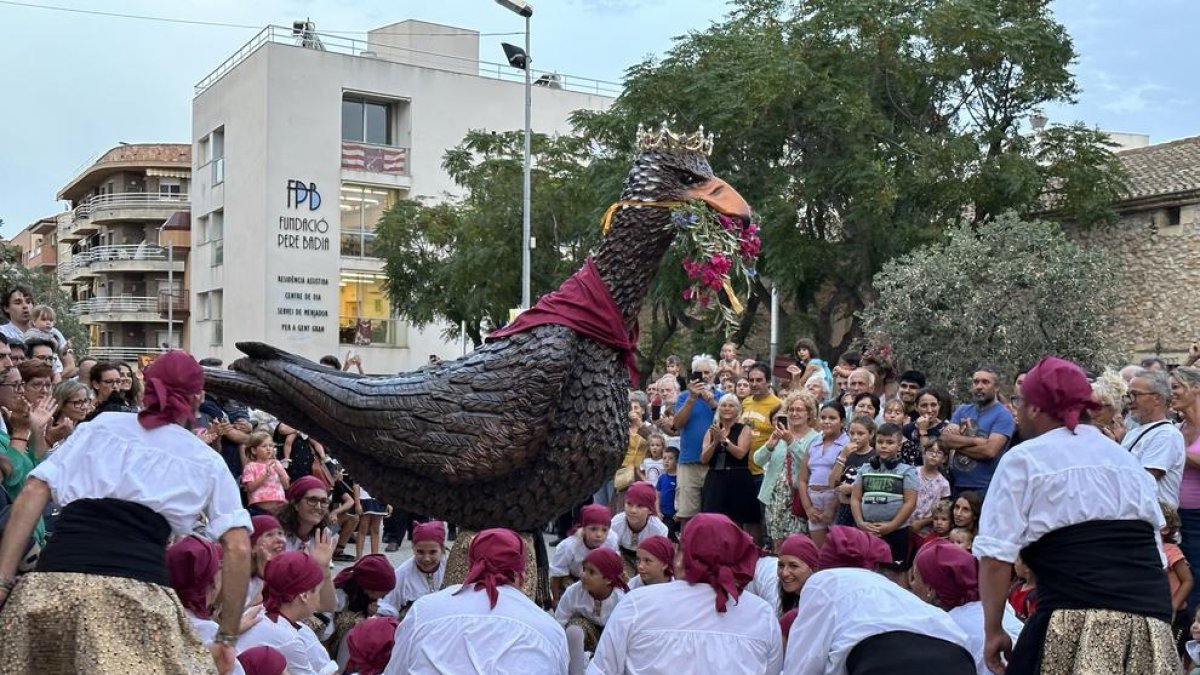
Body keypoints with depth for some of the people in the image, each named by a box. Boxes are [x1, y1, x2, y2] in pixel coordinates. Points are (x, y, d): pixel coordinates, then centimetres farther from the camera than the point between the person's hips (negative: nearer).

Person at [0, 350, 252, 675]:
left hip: (53, 580, 2)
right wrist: (227, 637, 16)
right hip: (136, 590, -2)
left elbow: (32, 494, 12)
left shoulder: (98, 426, 24)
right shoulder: (206, 461, 20)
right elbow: (238, 548, 11)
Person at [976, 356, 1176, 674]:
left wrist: (994, 630, 0)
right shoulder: (1126, 456, 22)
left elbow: (997, 554, -5)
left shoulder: (1024, 459, 3)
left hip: (1078, 620, -6)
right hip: (1151, 617, 6)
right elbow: (1153, 545, 22)